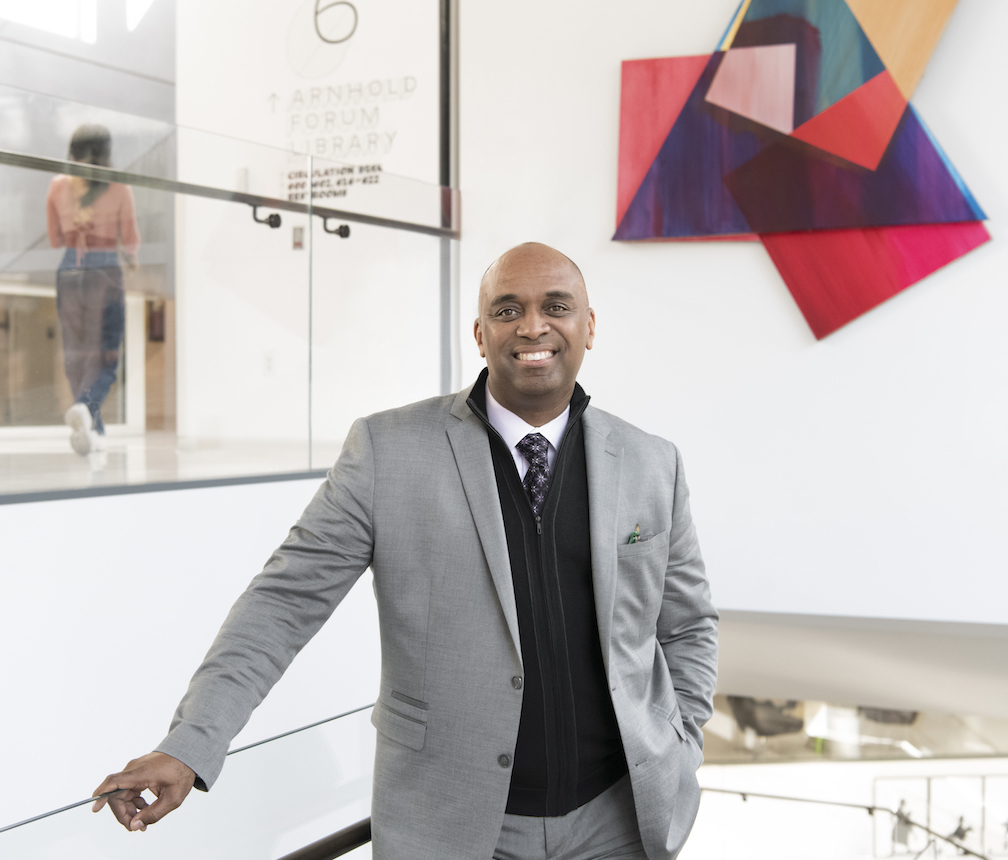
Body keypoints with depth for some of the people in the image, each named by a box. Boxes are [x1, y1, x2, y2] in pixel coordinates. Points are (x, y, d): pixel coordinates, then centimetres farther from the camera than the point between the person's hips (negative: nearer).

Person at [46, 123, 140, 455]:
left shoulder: (58, 186, 3)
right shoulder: (119, 187, -4)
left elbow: (55, 238, 8)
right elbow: (129, 238, -1)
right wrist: (132, 255, 21)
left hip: (68, 273, 3)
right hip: (106, 273, -3)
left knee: (76, 354, 12)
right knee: (105, 356, 0)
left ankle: (94, 431, 15)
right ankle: (85, 407, -28)